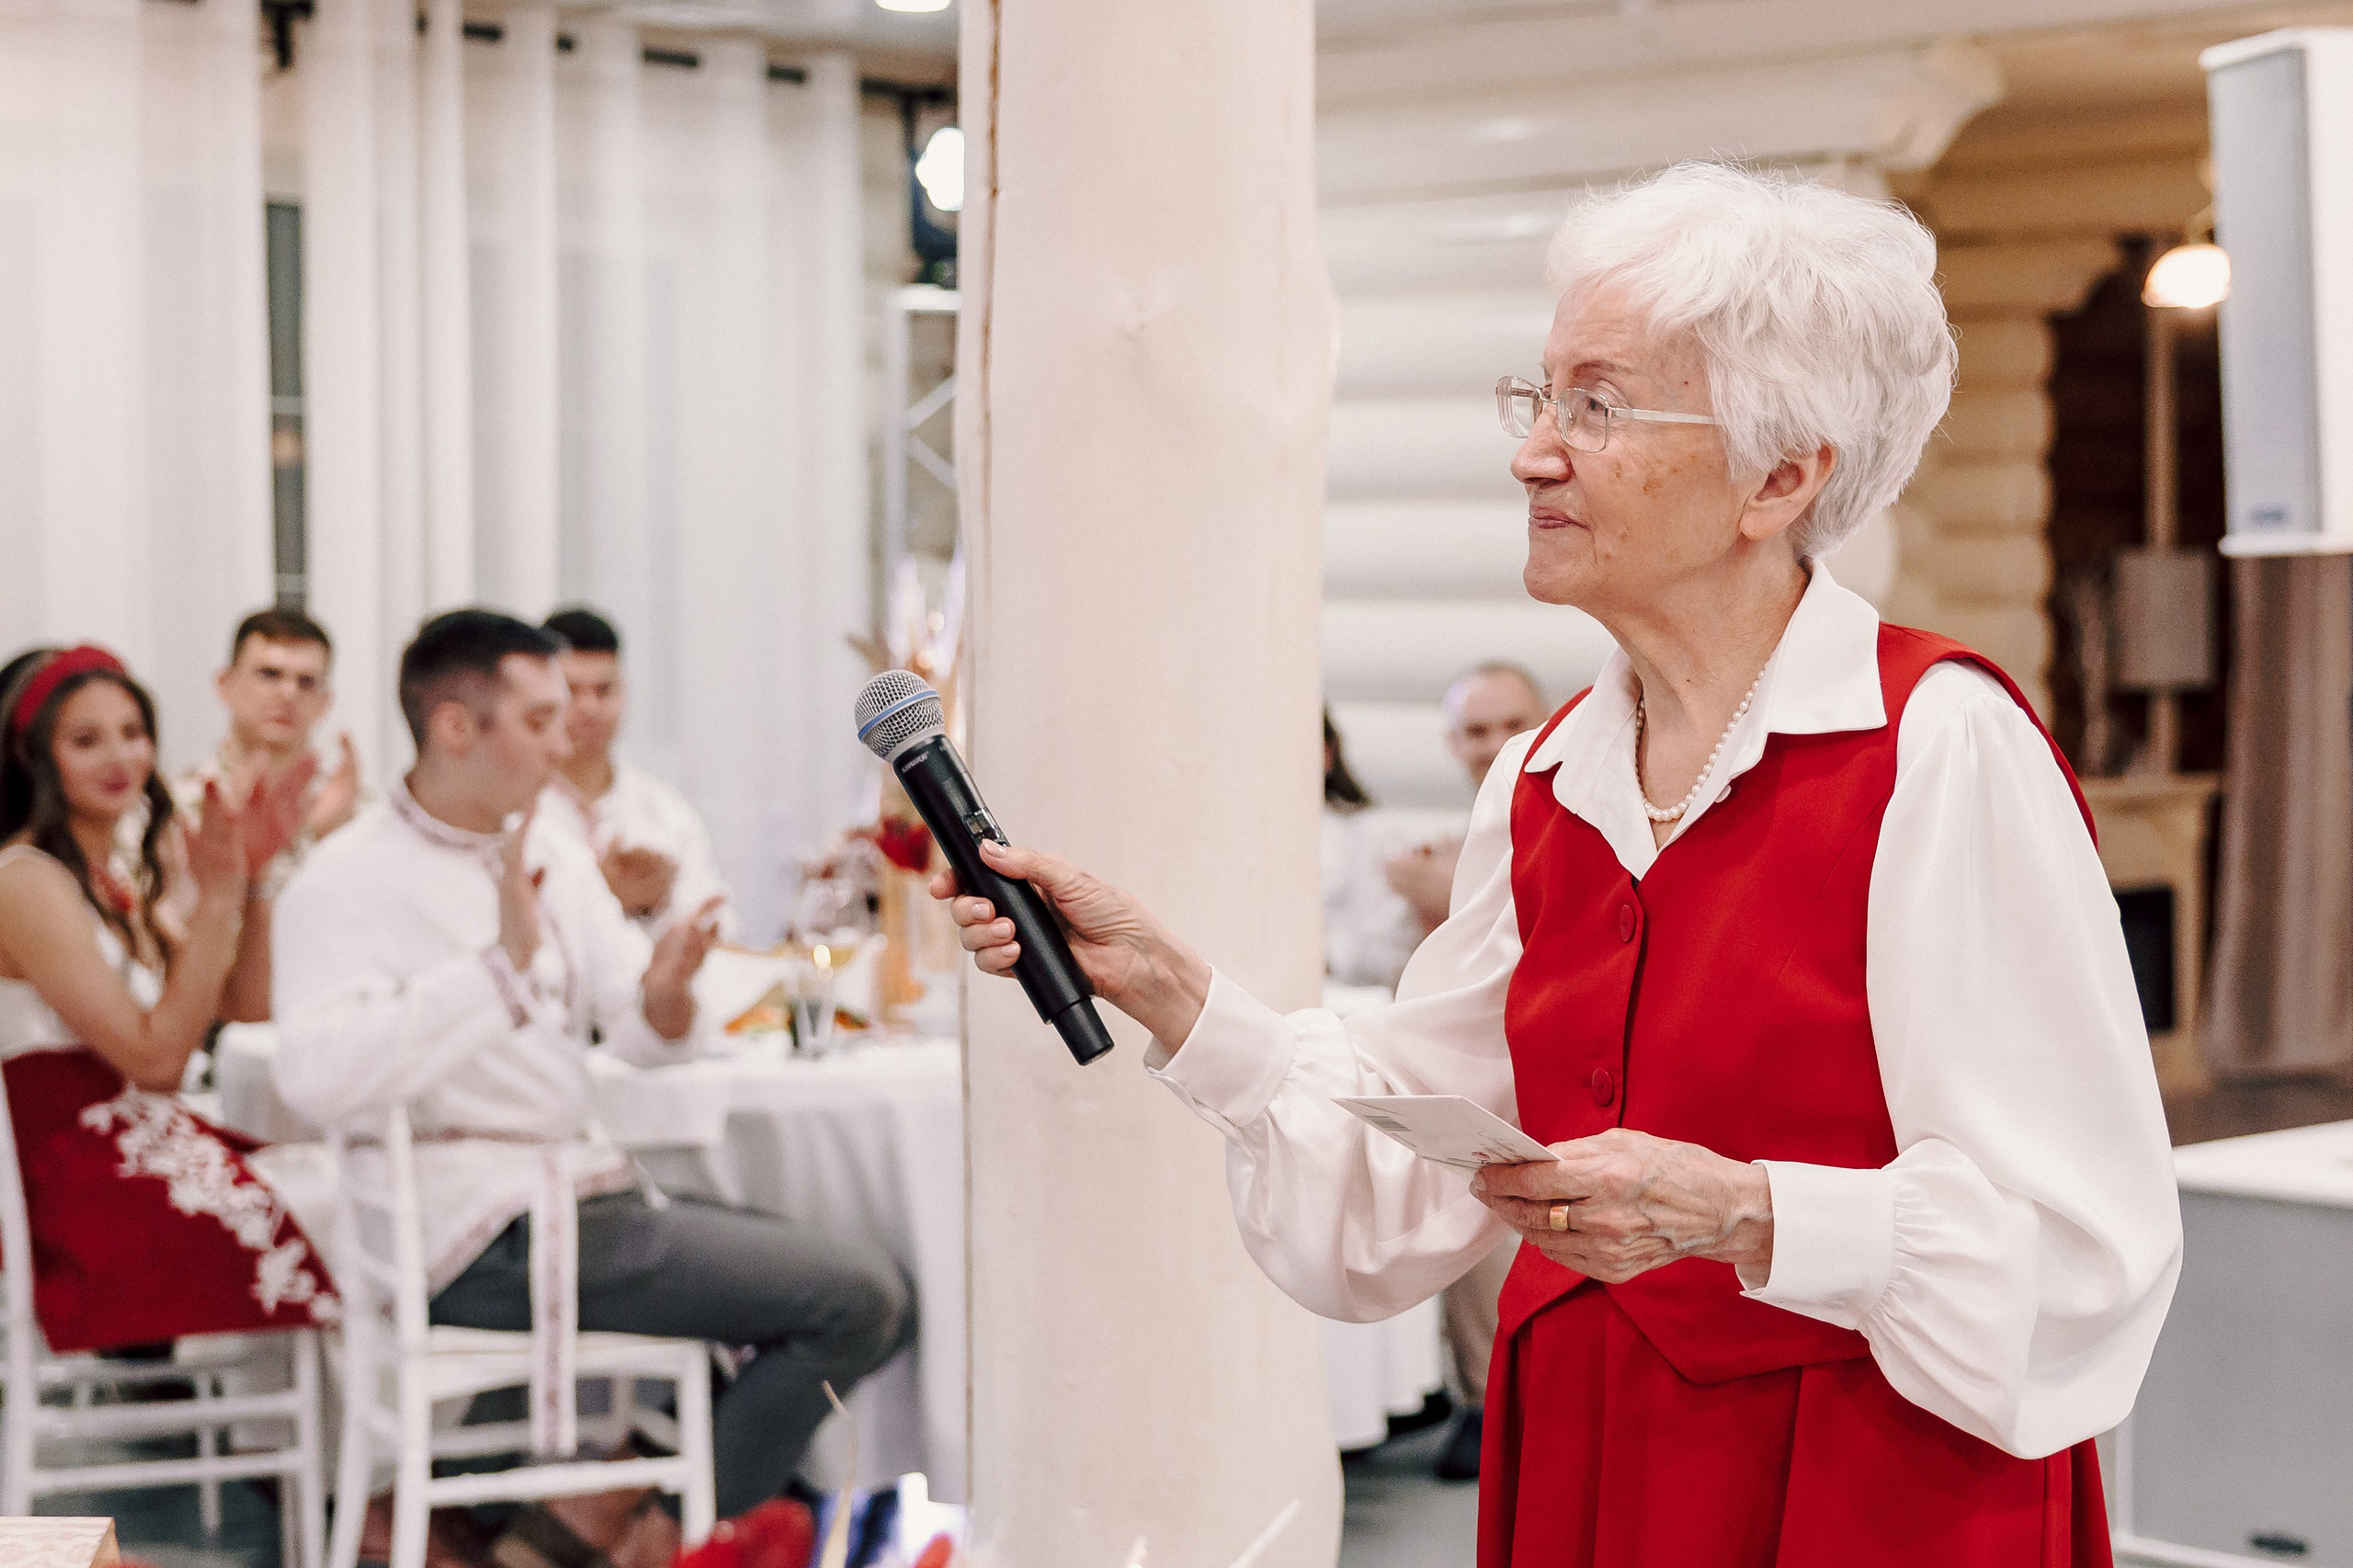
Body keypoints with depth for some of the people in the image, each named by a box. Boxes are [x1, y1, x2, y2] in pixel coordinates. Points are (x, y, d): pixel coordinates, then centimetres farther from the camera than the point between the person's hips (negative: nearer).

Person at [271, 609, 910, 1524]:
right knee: (857, 1295, -15)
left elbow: (642, 1040, 10)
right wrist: (502, 966, -30)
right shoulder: (348, 882, -8)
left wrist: (663, 995, -15)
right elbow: (317, 1078, -25)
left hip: (592, 1191, 9)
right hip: (490, 1233, -9)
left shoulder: (556, 861, 17)